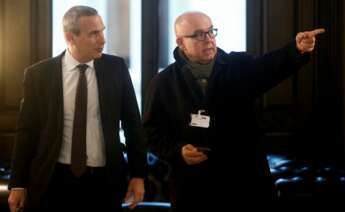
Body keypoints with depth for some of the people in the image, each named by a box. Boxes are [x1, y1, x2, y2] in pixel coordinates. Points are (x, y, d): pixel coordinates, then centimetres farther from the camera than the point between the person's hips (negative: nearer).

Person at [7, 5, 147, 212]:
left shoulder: (116, 68, 0)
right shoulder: (39, 74, -3)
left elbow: (132, 123, 6)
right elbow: (27, 130, 1)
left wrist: (138, 173, 3)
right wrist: (18, 184, 0)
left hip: (105, 181, 1)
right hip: (53, 180, -1)